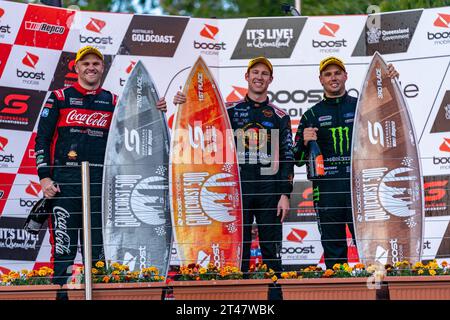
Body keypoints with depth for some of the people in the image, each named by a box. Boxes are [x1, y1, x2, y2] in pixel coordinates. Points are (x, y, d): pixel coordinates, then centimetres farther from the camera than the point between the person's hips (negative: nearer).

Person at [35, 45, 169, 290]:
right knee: (63, 247, -6)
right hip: (64, 181, -2)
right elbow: (42, 139, 5)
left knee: (97, 248, 4)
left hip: (100, 183, 2)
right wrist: (44, 177, -5)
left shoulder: (113, 102, 14)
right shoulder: (60, 98, 8)